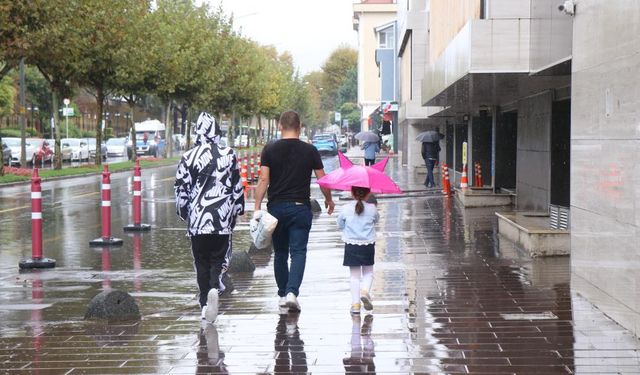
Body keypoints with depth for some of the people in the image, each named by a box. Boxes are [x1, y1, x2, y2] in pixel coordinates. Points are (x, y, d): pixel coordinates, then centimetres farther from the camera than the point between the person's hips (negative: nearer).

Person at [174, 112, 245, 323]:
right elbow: (237, 187, 7)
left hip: (197, 218, 0)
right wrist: (238, 208, 21)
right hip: (222, 218, 0)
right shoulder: (229, 155, 1)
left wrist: (183, 212, 17)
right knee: (220, 257, 8)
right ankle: (215, 288, -20)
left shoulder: (188, 157, -1)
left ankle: (204, 302, 10)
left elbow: (181, 189, 2)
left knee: (201, 262, 10)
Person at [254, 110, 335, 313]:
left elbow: (263, 180, -8)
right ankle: (292, 292, -20)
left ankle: (282, 294, 23)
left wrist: (257, 207, -6)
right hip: (300, 207, -1)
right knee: (298, 252, -2)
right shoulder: (309, 150, 0)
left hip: (276, 207, 1)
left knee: (280, 252, 14)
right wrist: (329, 200, 22)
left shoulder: (270, 149, -1)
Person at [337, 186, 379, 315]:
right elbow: (376, 219, 14)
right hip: (368, 246, 0)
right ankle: (365, 291, -10)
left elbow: (340, 225, 6)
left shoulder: (346, 209, -6)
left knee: (355, 275, 7)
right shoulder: (372, 209, -6)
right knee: (368, 273, 17)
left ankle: (355, 303, 2)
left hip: (351, 246, 0)